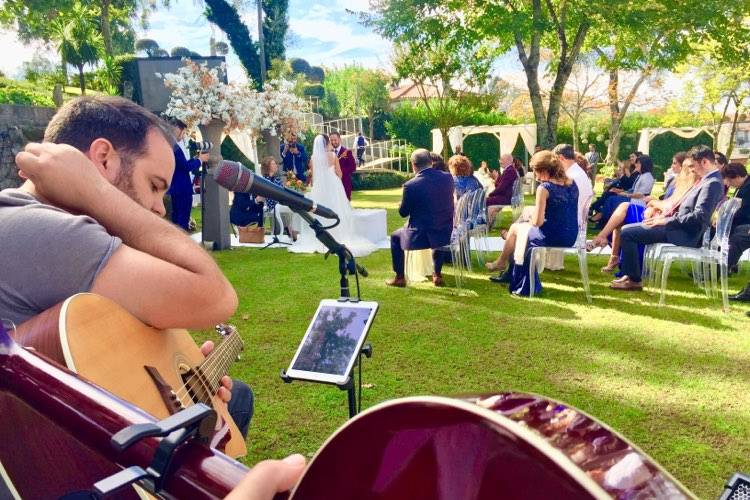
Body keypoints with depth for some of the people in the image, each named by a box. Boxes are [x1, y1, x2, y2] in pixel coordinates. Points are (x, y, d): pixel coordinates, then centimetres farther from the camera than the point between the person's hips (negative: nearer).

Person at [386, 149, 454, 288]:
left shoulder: (410, 185, -18)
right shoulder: (447, 178, -4)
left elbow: (403, 213, -4)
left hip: (421, 236, -4)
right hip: (446, 233, 5)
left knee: (395, 237, 24)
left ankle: (400, 277, 27)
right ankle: (437, 275, 40)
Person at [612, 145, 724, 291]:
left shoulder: (713, 183, -16)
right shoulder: (708, 180, 16)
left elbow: (699, 217, -25)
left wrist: (667, 220, -18)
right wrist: (666, 216, 9)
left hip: (684, 234, -10)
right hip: (681, 227, 10)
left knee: (627, 233, -15)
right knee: (627, 229, 11)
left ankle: (634, 280, -3)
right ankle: (629, 272, 11)